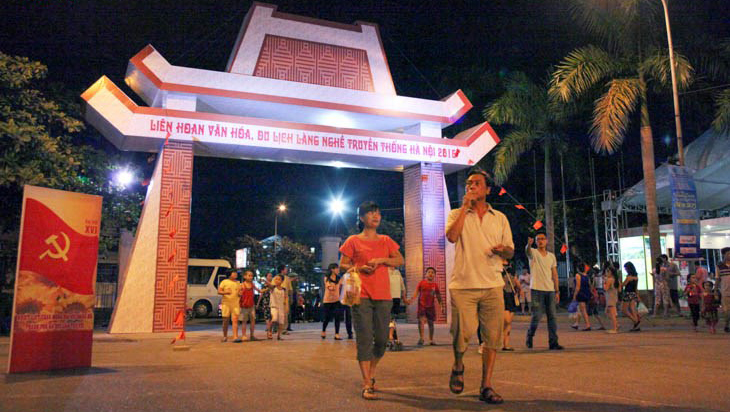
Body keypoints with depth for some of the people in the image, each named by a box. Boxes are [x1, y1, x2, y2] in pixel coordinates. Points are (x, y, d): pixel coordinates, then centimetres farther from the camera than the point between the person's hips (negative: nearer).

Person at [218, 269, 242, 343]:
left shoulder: (238, 283, 16)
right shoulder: (224, 282, 5)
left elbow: (240, 293, 20)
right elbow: (219, 291, -1)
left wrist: (240, 294, -3)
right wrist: (225, 292, -19)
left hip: (236, 304, 2)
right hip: (226, 304, -2)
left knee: (235, 320, -9)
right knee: (226, 321, 3)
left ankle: (235, 337, -13)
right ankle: (225, 337, 17)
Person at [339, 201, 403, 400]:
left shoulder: (386, 240, 15)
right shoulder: (353, 241, 5)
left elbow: (400, 260, 9)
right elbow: (342, 265, 6)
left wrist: (382, 260, -7)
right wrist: (358, 268, -12)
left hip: (383, 296, 4)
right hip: (361, 295, -3)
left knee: (382, 339, 6)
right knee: (365, 338, -8)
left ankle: (371, 374, 29)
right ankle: (367, 384, -4)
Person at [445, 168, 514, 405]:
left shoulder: (500, 218, 15)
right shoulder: (457, 214, 8)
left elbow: (510, 252, 15)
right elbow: (452, 236, -14)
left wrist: (502, 249, -9)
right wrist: (465, 206, -9)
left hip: (492, 285, 3)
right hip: (463, 284, -2)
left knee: (493, 337, 0)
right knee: (463, 332, -10)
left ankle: (486, 386, 11)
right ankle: (458, 366, 21)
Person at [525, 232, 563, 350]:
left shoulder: (551, 256, 14)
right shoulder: (533, 253, 1)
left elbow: (554, 274, 13)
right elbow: (527, 250, -25)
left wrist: (557, 291, 7)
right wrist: (529, 244, -49)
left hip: (550, 290, 4)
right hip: (537, 289, -4)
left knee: (552, 316, 2)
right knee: (537, 316, -5)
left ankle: (553, 342, 7)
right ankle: (529, 337, 17)